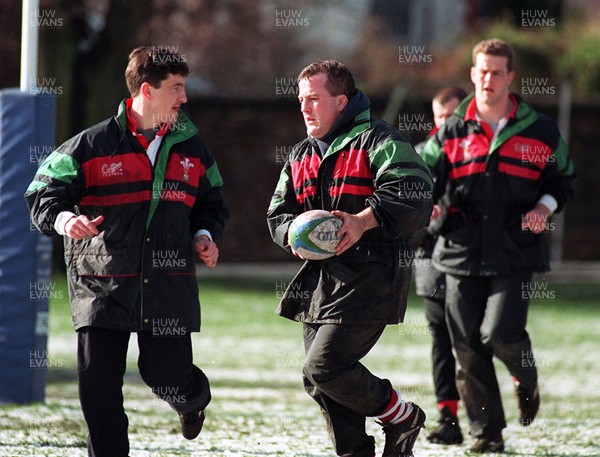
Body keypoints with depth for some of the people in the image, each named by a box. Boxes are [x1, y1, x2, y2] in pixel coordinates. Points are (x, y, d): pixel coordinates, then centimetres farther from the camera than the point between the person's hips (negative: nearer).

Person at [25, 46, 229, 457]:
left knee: (170, 379, 4)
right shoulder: (92, 146, -3)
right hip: (102, 284, -2)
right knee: (98, 384, -7)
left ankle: (195, 398, 41)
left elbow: (212, 201, 23)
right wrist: (63, 219, -22)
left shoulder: (190, 147, 9)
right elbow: (44, 193, -1)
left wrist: (205, 235, 4)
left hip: (168, 284, 2)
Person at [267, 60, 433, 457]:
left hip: (369, 278, -8)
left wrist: (363, 221, -30)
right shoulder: (301, 156, 18)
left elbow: (412, 189, -20)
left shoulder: (377, 141, -6)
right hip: (320, 279, 8)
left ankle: (403, 417, 4)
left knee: (323, 368, -16)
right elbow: (278, 212, 19)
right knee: (321, 382, 6)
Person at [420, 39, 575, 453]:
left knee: (500, 333, -17)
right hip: (461, 253, 2)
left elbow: (565, 178, 15)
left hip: (515, 252, -2)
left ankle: (527, 378, 18)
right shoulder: (453, 132, 6)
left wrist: (546, 206, -4)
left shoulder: (539, 130, 3)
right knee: (468, 347, 1)